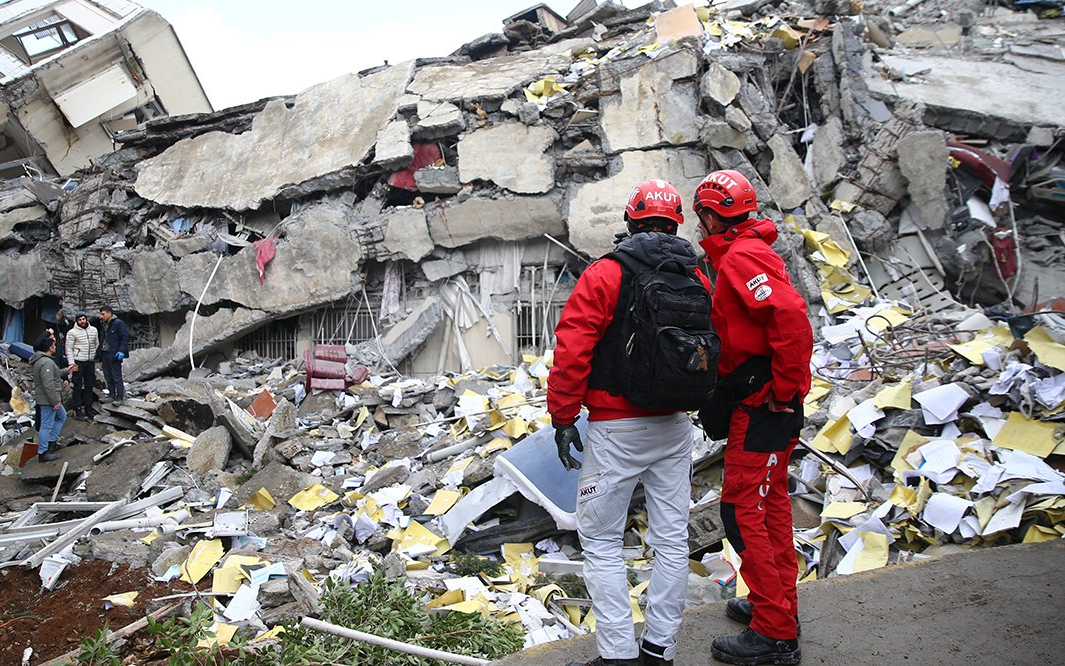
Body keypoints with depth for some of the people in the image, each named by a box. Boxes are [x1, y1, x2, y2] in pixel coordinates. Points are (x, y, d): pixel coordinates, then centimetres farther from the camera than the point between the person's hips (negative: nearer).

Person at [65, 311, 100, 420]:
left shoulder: (93, 330, 8)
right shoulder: (72, 332, -6)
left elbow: (97, 344, 16)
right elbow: (69, 349, -7)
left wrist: (96, 357, 11)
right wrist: (71, 363, -14)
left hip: (91, 362, 5)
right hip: (78, 362, -5)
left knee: (89, 387, 10)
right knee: (78, 387, 0)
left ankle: (88, 410, 17)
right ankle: (77, 411, 5)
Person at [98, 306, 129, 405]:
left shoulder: (118, 323, -7)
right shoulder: (104, 325, 19)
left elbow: (125, 337, -12)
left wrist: (121, 351, -21)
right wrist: (100, 357, 19)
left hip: (114, 355, -9)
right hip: (104, 355, 9)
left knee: (117, 377, -7)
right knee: (108, 378, 10)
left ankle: (120, 398, -3)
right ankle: (112, 396, 17)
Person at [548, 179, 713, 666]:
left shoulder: (605, 275, -11)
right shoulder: (697, 279, 5)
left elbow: (572, 351, -16)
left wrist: (563, 417, -9)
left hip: (616, 431, -5)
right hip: (674, 428, 5)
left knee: (601, 541, 6)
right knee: (671, 539, 13)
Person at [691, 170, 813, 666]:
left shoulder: (742, 257, -16)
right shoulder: (741, 253, 17)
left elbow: (791, 316, -27)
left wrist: (786, 390, -22)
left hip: (763, 405, -11)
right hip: (762, 401, 11)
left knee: (743, 509, -6)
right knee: (769, 503, 19)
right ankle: (779, 606, 33)